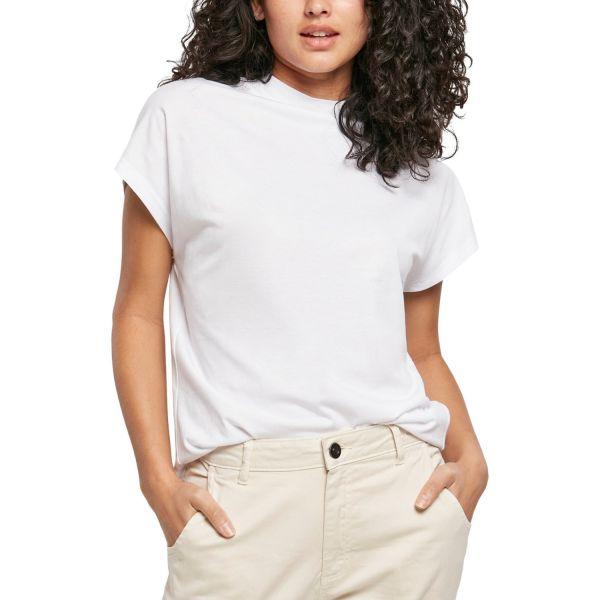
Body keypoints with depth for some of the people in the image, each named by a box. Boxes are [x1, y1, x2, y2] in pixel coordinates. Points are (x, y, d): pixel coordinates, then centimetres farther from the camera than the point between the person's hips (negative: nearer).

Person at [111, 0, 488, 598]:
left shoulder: (422, 172, 12)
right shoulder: (183, 117, 4)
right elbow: (138, 310, 3)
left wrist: (468, 456, -3)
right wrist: (158, 479, -5)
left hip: (402, 494, 3)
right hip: (239, 501, -2)